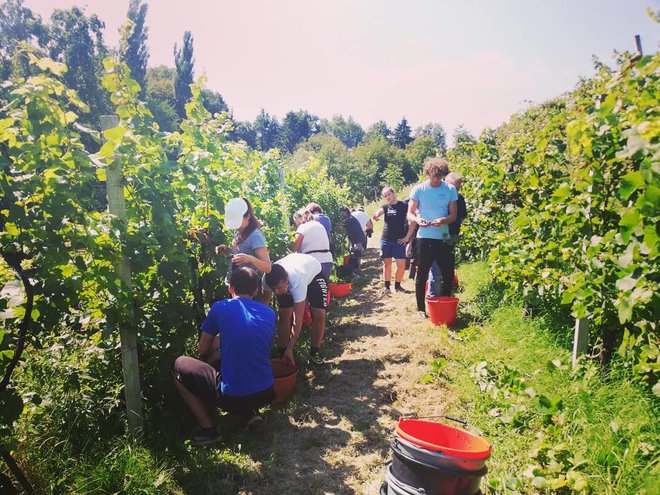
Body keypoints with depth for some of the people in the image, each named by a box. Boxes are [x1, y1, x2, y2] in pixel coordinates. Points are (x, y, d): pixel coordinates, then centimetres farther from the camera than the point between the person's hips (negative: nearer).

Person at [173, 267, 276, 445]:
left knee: (180, 365, 14)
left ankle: (207, 429, 9)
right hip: (266, 394, 5)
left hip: (232, 396, -5)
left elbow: (203, 351, 6)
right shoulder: (269, 313, 6)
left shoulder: (220, 308, -5)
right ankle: (251, 412, 15)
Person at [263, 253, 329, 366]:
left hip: (314, 273, -4)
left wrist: (290, 348, -40)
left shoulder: (297, 282, -47)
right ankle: (282, 353, 3)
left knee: (319, 314, -16)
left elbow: (298, 319, -42)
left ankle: (315, 351, 4)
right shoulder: (268, 279, -34)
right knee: (283, 314, -10)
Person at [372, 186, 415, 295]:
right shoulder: (385, 207, 9)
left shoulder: (404, 205, 0)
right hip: (385, 240, 3)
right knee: (387, 264, 7)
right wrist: (376, 215, -39)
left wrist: (407, 236, -7)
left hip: (399, 240, -3)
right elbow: (378, 211, -14)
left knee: (401, 264, -4)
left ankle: (397, 285, 14)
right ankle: (386, 286, 17)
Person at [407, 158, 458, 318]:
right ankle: (421, 308, 16)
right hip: (424, 238, -2)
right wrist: (417, 220, -23)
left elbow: (453, 216, 2)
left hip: (443, 238, 2)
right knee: (422, 275, 5)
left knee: (448, 275, 7)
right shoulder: (419, 189, -3)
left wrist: (443, 220, -20)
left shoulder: (450, 190, 2)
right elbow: (410, 214, 0)